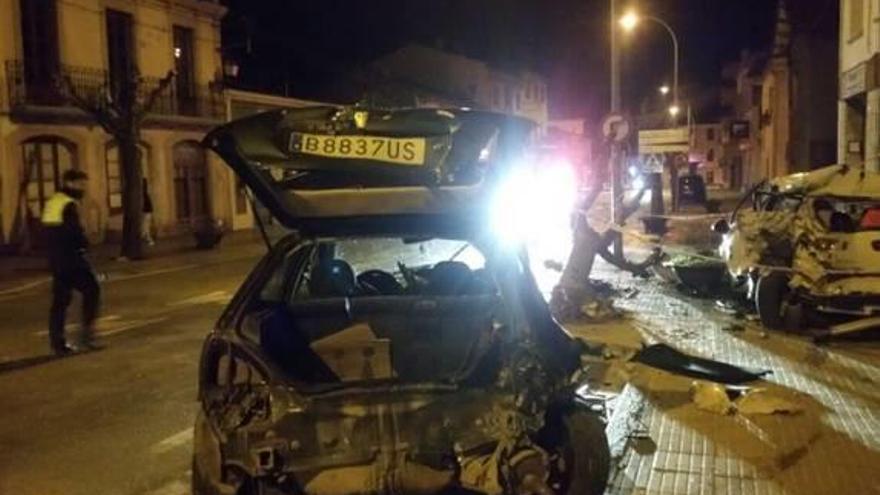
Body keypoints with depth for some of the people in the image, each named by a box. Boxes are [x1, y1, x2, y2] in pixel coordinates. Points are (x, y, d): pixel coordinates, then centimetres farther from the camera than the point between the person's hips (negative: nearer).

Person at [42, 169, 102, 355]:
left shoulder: (52, 202, 15)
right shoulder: (69, 205, -14)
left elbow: (50, 233, 17)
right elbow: (75, 232, -19)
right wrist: (84, 243, 0)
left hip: (56, 259, 9)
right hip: (71, 258, -9)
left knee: (60, 299, 10)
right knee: (91, 290, 2)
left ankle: (57, 342, 11)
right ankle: (87, 332, -3)